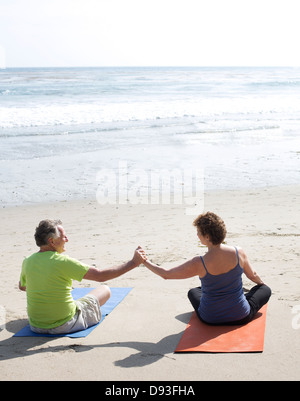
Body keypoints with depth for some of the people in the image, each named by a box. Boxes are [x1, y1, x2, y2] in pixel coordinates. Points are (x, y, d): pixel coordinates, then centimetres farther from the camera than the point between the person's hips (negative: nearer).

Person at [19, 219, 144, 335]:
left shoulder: (27, 262, -6)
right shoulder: (63, 262, -22)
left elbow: (22, 286, 14)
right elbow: (100, 276, -20)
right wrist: (133, 263, -15)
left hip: (36, 327, 5)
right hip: (65, 326, -5)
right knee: (105, 290, 12)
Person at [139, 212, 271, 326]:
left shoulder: (199, 264, -24)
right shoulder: (239, 253, -17)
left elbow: (166, 274, -12)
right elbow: (253, 275, 4)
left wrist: (145, 262, 3)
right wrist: (261, 283, 27)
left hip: (210, 319, 0)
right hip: (241, 317, 0)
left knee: (193, 292, 32)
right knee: (265, 289, 25)